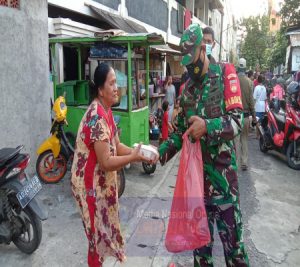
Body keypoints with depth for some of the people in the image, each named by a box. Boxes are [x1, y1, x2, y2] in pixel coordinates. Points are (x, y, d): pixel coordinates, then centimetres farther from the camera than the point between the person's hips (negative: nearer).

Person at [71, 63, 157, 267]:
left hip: (102, 182, 9)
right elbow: (106, 162, -27)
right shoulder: (97, 117, -27)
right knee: (97, 234, 8)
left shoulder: (106, 111, 3)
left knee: (102, 229, 23)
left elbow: (117, 146, 6)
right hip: (90, 185, -9)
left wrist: (138, 151, -7)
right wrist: (134, 157, -24)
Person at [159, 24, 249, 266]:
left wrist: (208, 127, -29)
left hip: (222, 172, -5)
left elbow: (237, 121, -13)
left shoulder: (225, 74, -5)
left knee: (232, 237, 5)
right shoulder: (187, 89, 12)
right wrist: (162, 151, -1)